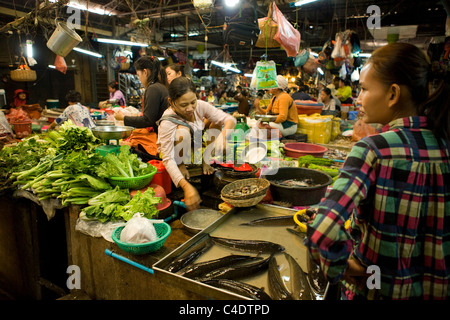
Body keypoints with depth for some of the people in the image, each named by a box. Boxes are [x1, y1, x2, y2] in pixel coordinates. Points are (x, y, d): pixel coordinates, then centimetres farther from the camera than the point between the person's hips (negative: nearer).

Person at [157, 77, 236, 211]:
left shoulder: (200, 106, -22)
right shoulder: (167, 123, -33)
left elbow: (229, 119, -21)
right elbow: (167, 159, -37)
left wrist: (223, 135, -45)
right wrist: (186, 186, -50)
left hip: (195, 147, 4)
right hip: (175, 152, -4)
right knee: (183, 130, -35)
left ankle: (205, 160, 1)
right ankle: (181, 165, -9)